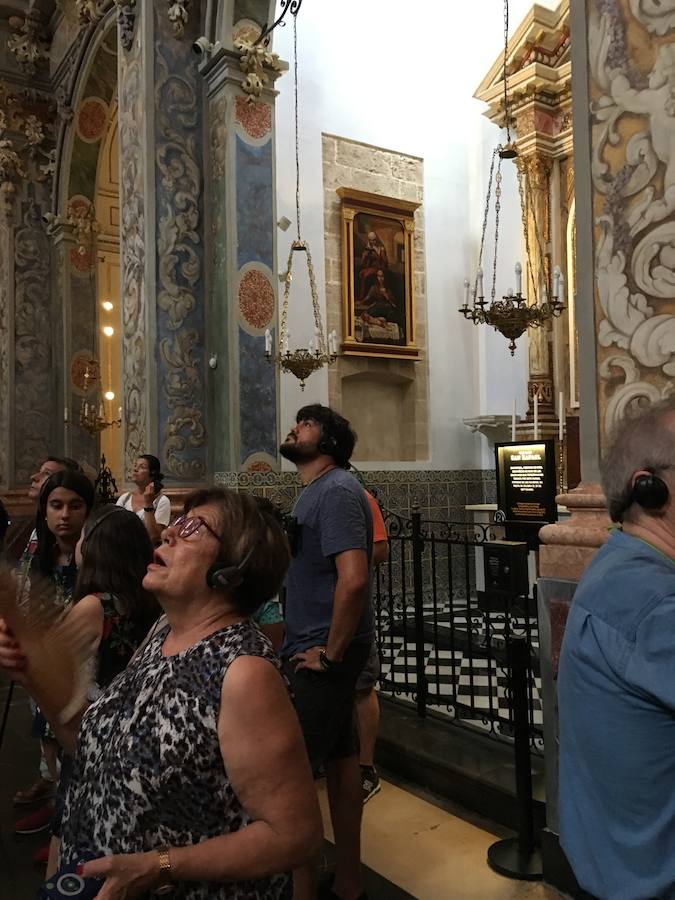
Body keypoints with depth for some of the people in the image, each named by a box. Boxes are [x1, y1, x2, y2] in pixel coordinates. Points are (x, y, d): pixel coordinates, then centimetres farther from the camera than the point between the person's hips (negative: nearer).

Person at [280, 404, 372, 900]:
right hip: (318, 648, 10)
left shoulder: (336, 491, -18)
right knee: (339, 756, 17)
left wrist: (330, 653, -20)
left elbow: (353, 579, -29)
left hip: (321, 655, -10)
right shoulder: (319, 490, 13)